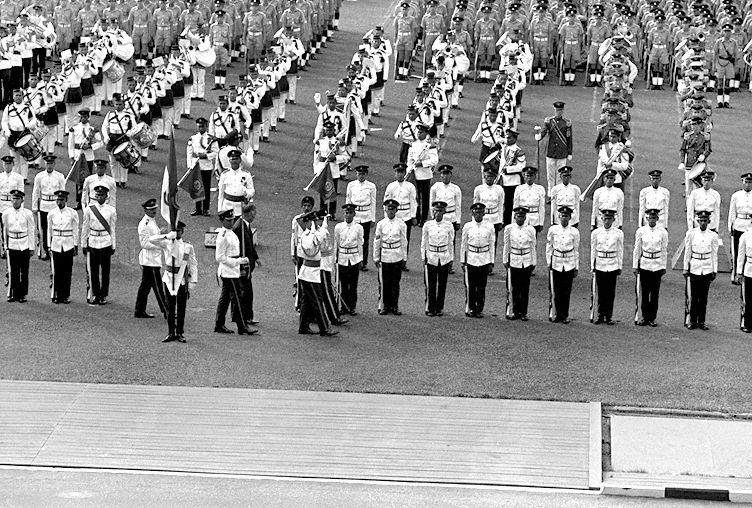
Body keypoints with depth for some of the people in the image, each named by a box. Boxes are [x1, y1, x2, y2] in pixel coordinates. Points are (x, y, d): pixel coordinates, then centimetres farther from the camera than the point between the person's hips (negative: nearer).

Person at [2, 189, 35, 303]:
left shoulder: (28, 213, -4)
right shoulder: (6, 214, 1)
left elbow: (32, 231, 1)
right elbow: (5, 231, 12)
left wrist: (32, 248, 0)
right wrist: (6, 245, 14)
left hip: (24, 245, -1)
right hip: (12, 245, 1)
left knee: (24, 271, 3)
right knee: (13, 271, 0)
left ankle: (22, 295, 11)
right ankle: (13, 294, 9)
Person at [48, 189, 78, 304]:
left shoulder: (72, 213, -2)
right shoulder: (51, 213, 2)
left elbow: (75, 231, 3)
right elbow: (49, 231, 9)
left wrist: (76, 246, 2)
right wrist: (49, 246, 8)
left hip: (68, 246, -1)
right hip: (56, 246, 1)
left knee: (67, 272, 2)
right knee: (57, 272, 1)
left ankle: (66, 296, 9)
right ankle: (56, 296, 9)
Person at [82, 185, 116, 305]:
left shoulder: (111, 210, 0)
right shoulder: (89, 209, 0)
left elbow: (112, 229, 5)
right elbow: (85, 228, 6)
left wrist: (113, 246, 5)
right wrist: (84, 245, 5)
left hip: (106, 243, 0)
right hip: (92, 243, 0)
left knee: (105, 271, 4)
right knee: (93, 271, 4)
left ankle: (103, 296, 14)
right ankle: (95, 295, 14)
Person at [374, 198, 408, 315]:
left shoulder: (401, 224, 0)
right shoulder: (381, 224, 1)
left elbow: (404, 242, 5)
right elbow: (376, 242, 6)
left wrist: (404, 258, 4)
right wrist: (376, 258, 5)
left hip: (397, 257, 0)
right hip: (384, 256, 0)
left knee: (395, 283, 5)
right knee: (384, 283, 3)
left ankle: (395, 306, 13)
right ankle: (384, 306, 12)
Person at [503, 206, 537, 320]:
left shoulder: (531, 229, 0)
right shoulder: (509, 229, 0)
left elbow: (533, 247, 6)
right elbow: (506, 246, 7)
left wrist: (534, 263, 6)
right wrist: (505, 261, 7)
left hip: (527, 262, 0)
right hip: (514, 262, 0)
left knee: (525, 289, 3)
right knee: (514, 288, 1)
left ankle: (523, 313, 9)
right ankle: (515, 312, 9)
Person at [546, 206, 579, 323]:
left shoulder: (574, 232, 1)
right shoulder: (552, 230, 2)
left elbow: (576, 251, 6)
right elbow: (549, 247, 8)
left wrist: (576, 267, 5)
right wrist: (549, 263, 4)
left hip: (569, 265, 0)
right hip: (556, 264, 0)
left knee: (566, 292, 2)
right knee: (556, 291, -1)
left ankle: (565, 316, 9)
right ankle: (557, 314, 7)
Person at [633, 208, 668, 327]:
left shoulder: (663, 232, 1)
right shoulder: (640, 231, 1)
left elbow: (665, 250, 6)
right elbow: (637, 250, 5)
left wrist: (663, 267, 4)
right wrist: (635, 266, 4)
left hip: (657, 266, 0)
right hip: (644, 265, 0)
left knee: (655, 294, 2)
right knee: (644, 293, 1)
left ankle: (652, 318, 8)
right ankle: (644, 317, 8)